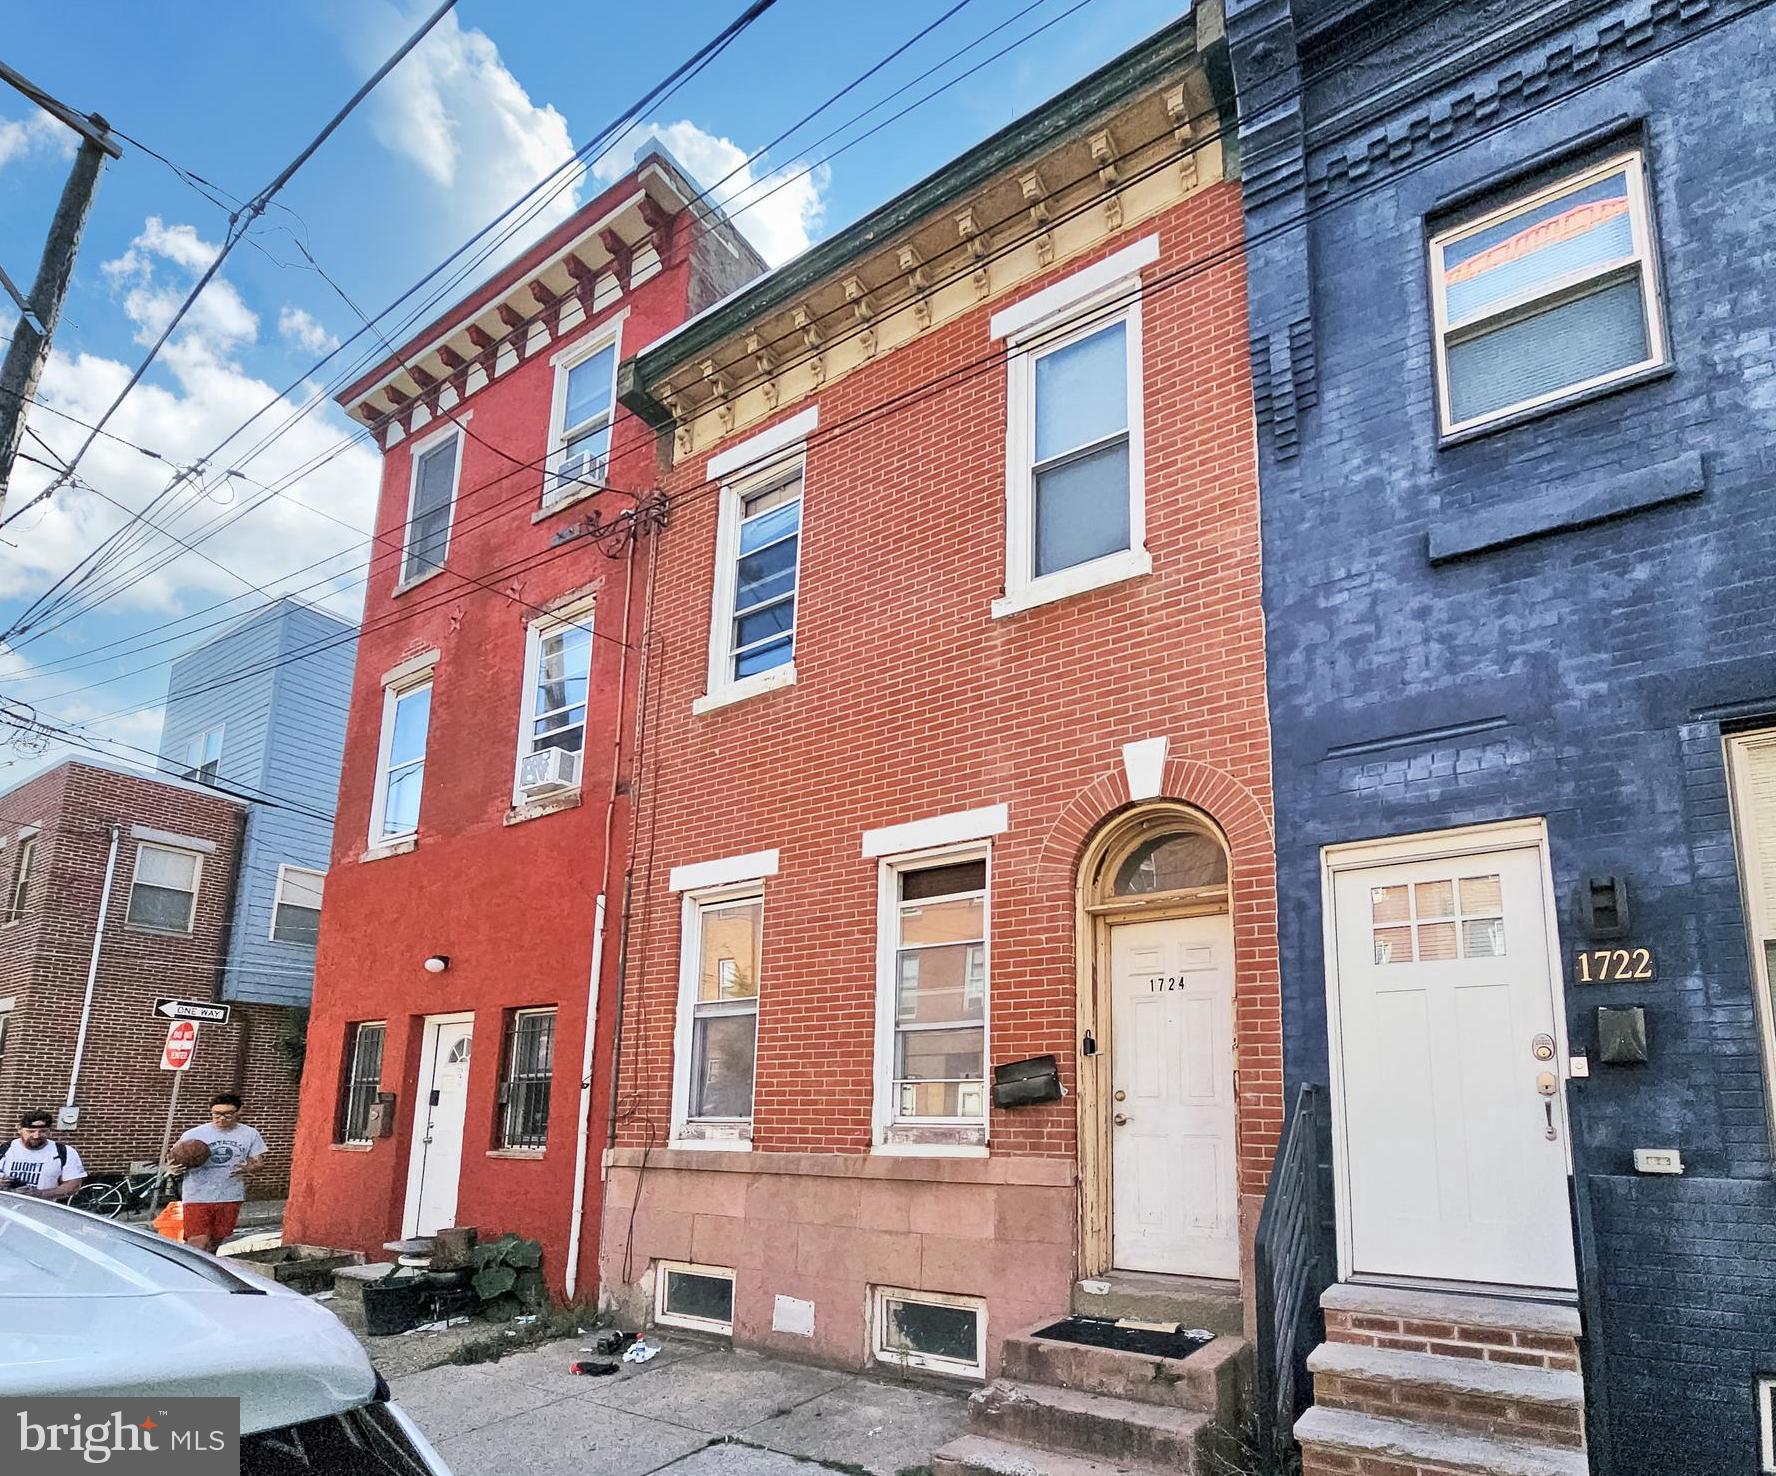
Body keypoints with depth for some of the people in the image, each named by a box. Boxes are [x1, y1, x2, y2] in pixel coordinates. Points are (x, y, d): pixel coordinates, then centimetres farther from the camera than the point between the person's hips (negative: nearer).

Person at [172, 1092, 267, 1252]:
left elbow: (258, 1159, 7)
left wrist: (249, 1168, -16)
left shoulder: (250, 1134, 2)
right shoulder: (193, 1135, -4)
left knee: (217, 1241, 16)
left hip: (231, 1197, 3)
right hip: (198, 1197, -3)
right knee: (198, 1244, -11)